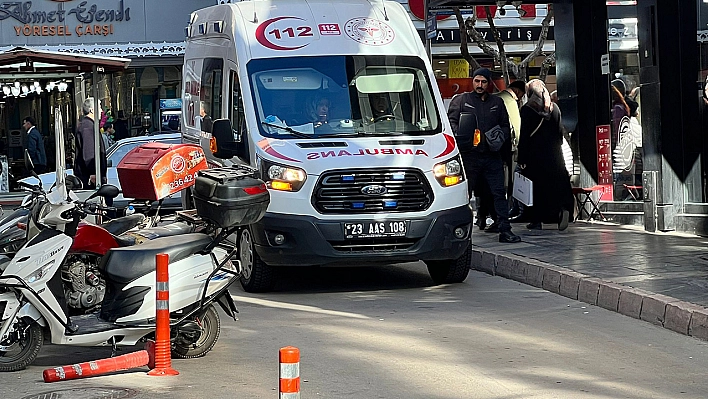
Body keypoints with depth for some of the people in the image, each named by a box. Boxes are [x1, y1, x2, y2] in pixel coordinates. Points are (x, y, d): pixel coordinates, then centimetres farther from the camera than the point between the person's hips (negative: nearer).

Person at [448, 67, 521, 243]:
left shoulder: (497, 103, 16)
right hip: (469, 156, -2)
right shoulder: (460, 101, 8)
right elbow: (451, 121, 2)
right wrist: (460, 137, -16)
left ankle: (504, 230, 1)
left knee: (499, 192, -1)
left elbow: (506, 126, 20)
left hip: (492, 156, 2)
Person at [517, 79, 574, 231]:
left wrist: (522, 159, -6)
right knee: (556, 184, 4)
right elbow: (560, 133, 9)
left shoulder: (527, 109, -7)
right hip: (554, 154, 3)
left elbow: (524, 136, -9)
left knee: (535, 186, 4)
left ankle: (536, 220, 6)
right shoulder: (554, 108, 5)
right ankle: (564, 208, -20)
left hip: (534, 153, -3)